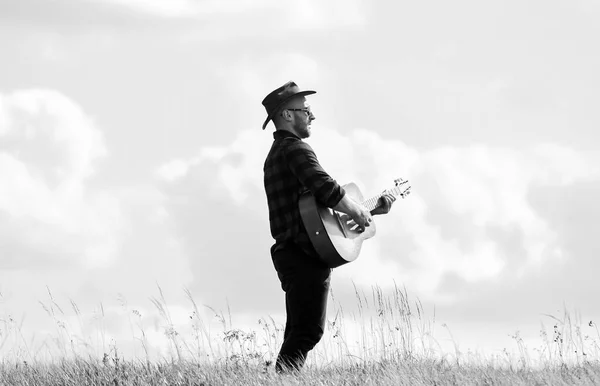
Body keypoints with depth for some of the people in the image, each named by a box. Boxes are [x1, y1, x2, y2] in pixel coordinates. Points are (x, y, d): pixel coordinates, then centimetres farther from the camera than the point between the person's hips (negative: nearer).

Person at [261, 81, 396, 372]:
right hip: (305, 253, -10)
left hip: (290, 253, 10)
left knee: (298, 333, 11)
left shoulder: (276, 154, 24)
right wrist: (359, 212, -8)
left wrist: (371, 209, 26)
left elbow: (316, 202, 27)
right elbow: (327, 189, -25)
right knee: (308, 331, -14)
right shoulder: (295, 148, -9)